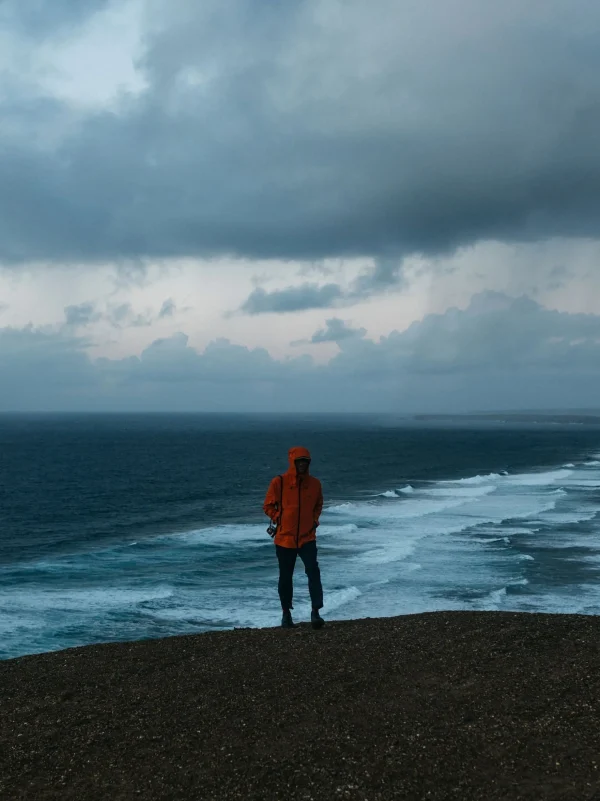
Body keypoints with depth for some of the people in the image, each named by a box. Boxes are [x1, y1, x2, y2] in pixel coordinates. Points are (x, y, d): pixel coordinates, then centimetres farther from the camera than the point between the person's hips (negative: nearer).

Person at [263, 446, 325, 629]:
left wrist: (314, 520, 5)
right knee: (285, 577, 9)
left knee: (314, 572, -14)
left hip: (307, 537, 1)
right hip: (284, 537, -1)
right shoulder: (279, 482, -8)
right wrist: (279, 519, -9)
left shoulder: (314, 483, 1)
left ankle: (316, 612, -11)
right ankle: (286, 613, 24)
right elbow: (268, 506, 2)